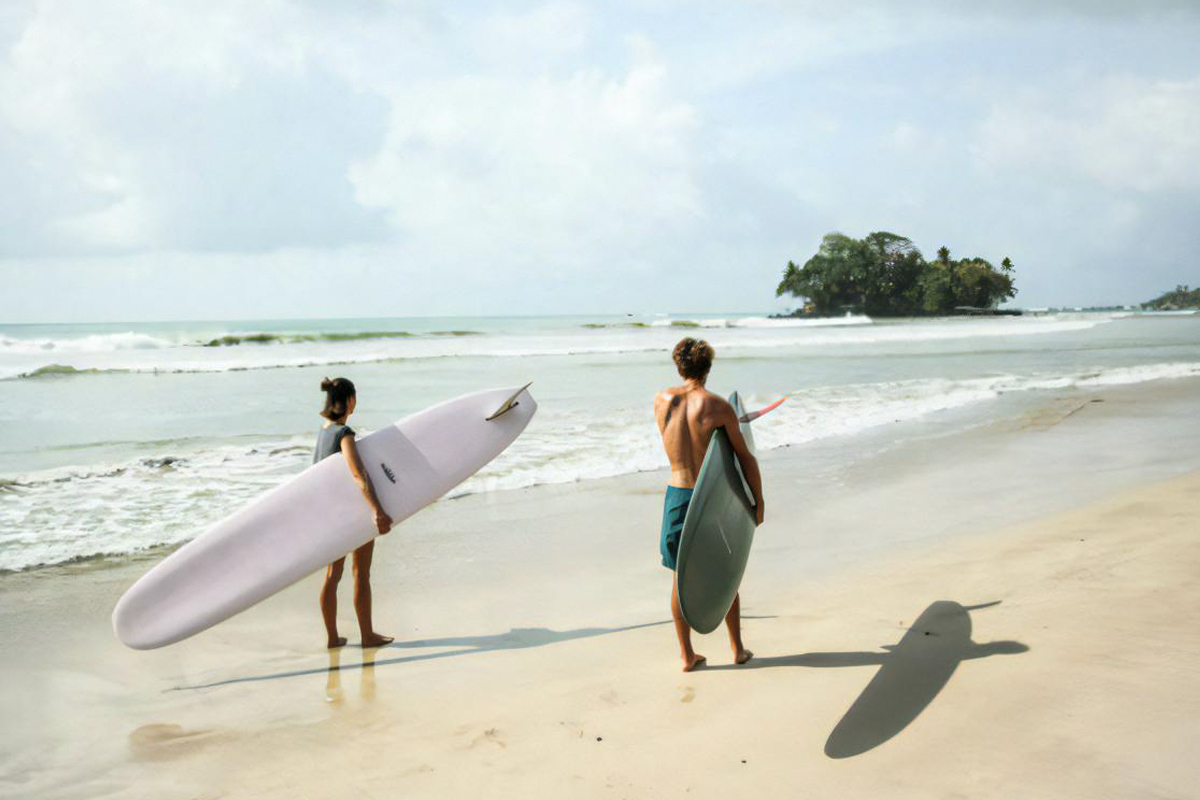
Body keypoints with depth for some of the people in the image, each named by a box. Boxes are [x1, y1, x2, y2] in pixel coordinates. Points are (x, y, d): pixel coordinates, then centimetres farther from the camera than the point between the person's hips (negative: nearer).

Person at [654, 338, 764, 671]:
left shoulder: (662, 399, -4)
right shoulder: (719, 407, -12)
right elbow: (746, 459, -9)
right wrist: (758, 502, 4)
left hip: (677, 495, 2)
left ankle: (687, 654, 18)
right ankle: (737, 648, 26)